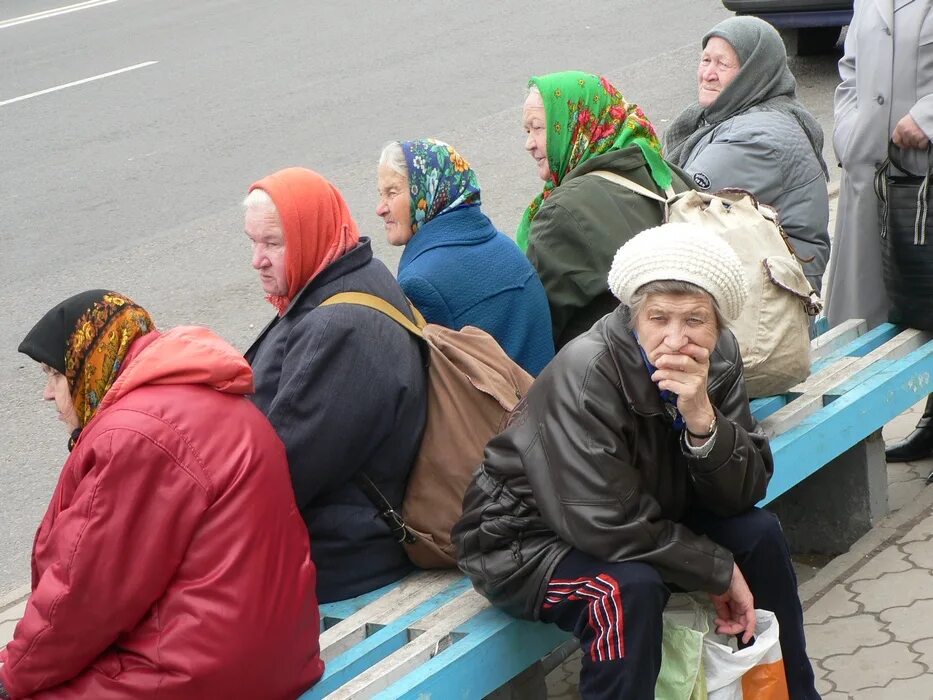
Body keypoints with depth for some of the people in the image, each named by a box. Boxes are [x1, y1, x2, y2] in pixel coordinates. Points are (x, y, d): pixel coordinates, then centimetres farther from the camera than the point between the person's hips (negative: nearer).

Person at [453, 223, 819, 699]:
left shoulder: (718, 359, -10)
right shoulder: (585, 375, -29)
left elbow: (742, 495, -13)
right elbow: (608, 526, -30)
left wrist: (703, 419, -32)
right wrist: (720, 571, -22)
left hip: (644, 522, 7)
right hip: (527, 539, -7)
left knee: (759, 533, -6)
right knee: (630, 588, -33)